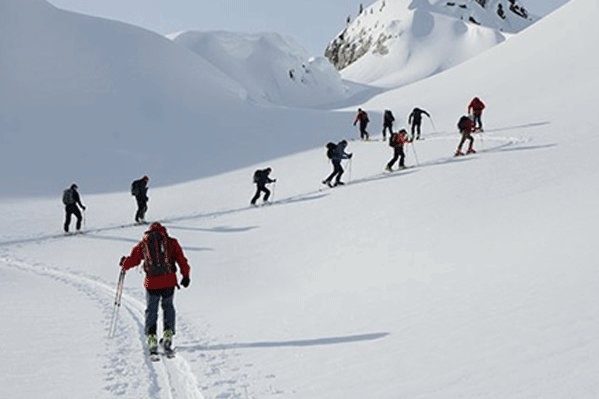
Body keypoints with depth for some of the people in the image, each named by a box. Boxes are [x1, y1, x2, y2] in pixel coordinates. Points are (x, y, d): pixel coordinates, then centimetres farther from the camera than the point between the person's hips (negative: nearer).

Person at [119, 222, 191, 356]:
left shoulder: (143, 243, 10)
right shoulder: (171, 242, 9)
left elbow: (132, 260, 14)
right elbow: (181, 259, 5)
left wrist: (124, 264, 35)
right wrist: (186, 275, 12)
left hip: (152, 283, 0)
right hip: (169, 281, 1)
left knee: (151, 310, 13)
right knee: (168, 307, 20)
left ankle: (151, 337, 1)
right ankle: (168, 333, 7)